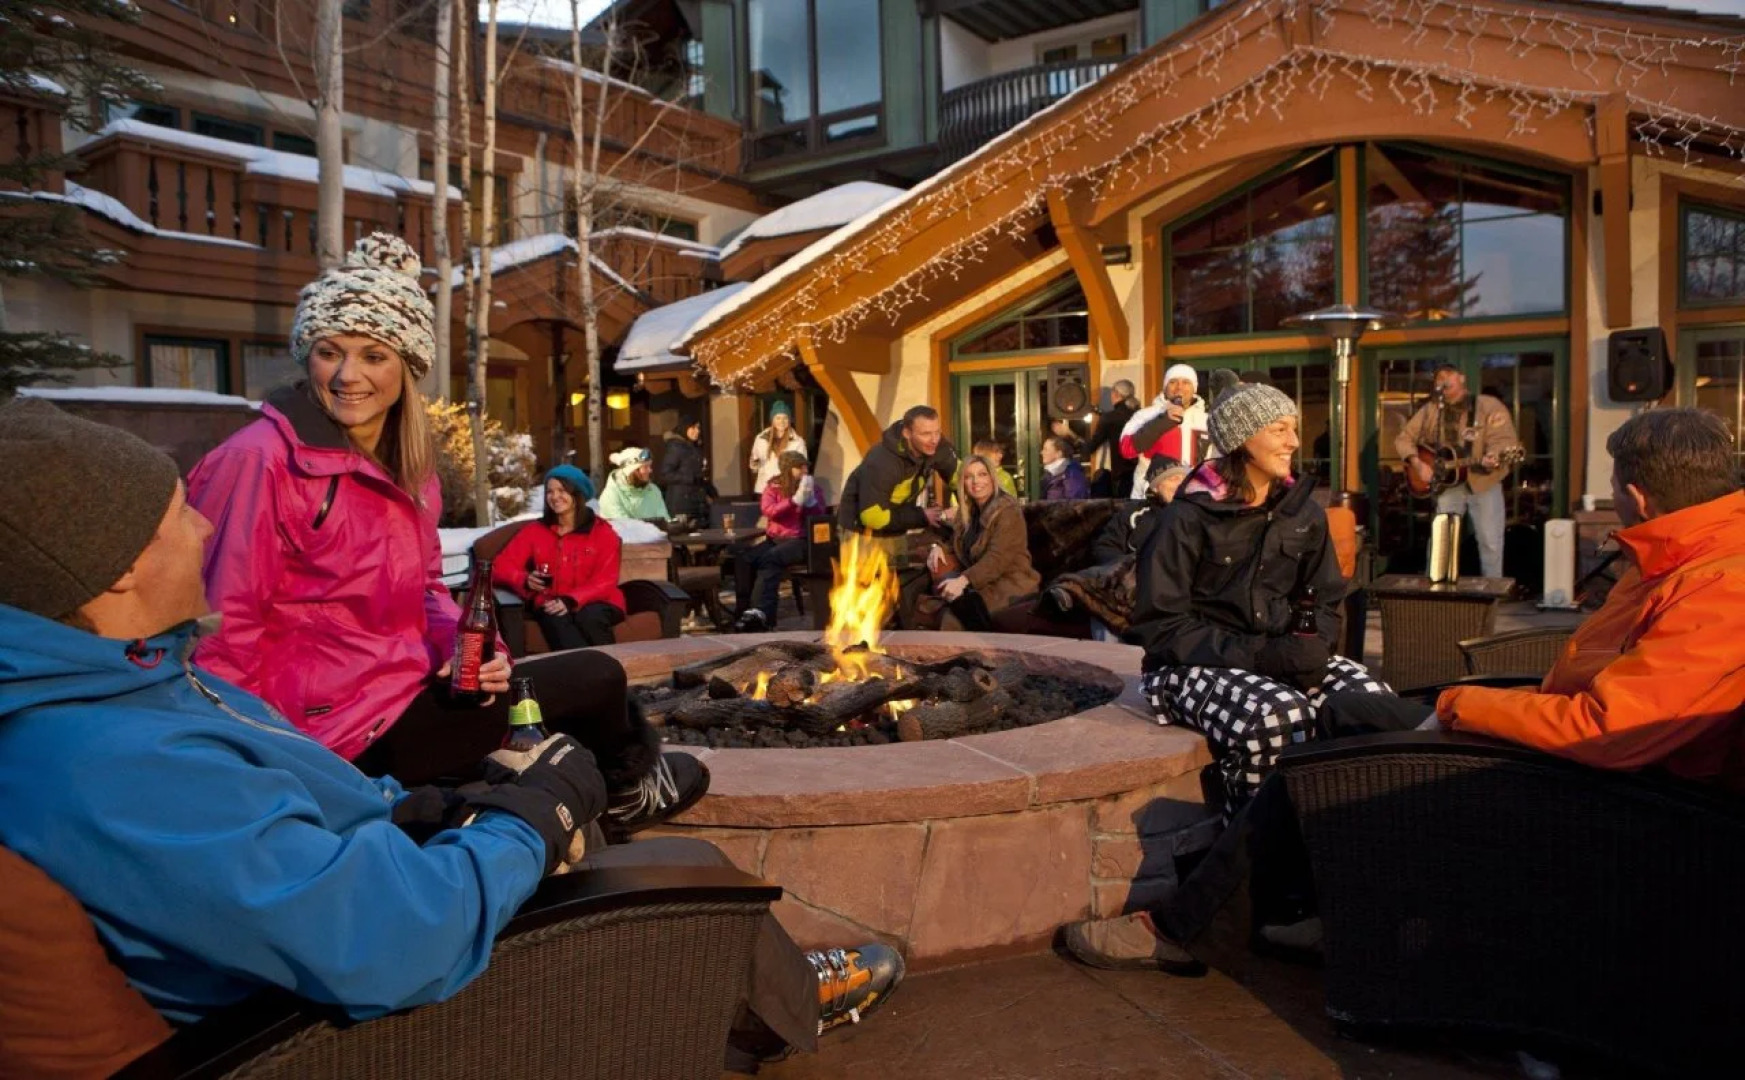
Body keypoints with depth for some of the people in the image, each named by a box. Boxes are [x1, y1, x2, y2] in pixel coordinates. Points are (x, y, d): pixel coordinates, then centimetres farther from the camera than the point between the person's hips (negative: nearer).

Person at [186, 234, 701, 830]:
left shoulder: (408, 468, 6)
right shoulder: (262, 458, -19)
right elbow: (223, 632, -18)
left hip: (404, 685, 8)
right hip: (340, 724, -8)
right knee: (597, 680, -2)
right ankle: (630, 788, 29)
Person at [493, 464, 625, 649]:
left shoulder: (602, 532, 7)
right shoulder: (534, 530, 14)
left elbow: (605, 581, -3)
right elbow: (501, 567, 7)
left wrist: (570, 601, -21)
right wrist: (526, 580, -17)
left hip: (594, 604, -1)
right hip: (551, 605, 1)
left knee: (589, 617, -36)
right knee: (556, 620, -35)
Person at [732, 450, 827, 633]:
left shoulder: (812, 486, 9)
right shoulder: (773, 487, 10)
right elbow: (769, 511, -9)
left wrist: (810, 500, -15)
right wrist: (795, 501, -18)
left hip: (800, 541, -3)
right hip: (774, 539, 3)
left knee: (770, 558, -34)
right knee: (743, 555, -25)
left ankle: (761, 611, -41)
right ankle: (747, 609, -17)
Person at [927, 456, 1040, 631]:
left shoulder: (1008, 511, -10)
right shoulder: (967, 512, 14)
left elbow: (998, 558, -23)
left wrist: (964, 580, -35)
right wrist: (938, 547, 1)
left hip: (1009, 583, -7)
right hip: (981, 582, 7)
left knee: (961, 604, -33)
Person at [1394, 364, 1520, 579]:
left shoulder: (1489, 406, -6)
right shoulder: (1431, 410, 4)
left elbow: (1505, 440, -15)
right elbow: (1403, 438, 7)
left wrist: (1493, 457, -37)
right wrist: (1417, 464, -9)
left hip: (1484, 483, -3)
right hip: (1447, 483, 3)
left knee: (1490, 543, 0)